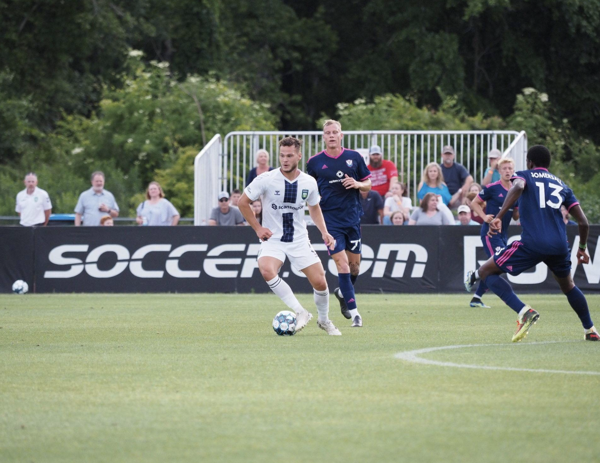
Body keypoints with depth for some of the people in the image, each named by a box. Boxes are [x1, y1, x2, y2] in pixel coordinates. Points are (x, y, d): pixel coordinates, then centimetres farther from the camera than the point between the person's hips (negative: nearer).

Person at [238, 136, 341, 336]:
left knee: (320, 282, -4)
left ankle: (324, 320, 27)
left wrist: (324, 232, 4)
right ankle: (300, 312, -21)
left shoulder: (309, 182, -3)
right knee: (266, 270, -33)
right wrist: (257, 228, -5)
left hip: (299, 240, 2)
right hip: (273, 240, -2)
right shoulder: (266, 180, -13)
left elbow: (314, 208, 17)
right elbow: (243, 202, -1)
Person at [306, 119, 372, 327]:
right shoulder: (314, 162, 1)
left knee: (354, 264, 9)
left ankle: (342, 293, 40)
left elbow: (368, 184, 10)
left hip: (352, 216, 3)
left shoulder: (354, 157, 3)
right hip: (330, 219, -3)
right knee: (342, 263, -12)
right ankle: (353, 311, -12)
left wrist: (358, 184, -11)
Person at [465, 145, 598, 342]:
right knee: (568, 285, 33)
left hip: (532, 243, -5)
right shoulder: (562, 185, 24)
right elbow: (583, 222, 19)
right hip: (560, 245, 5)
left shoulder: (524, 175, 13)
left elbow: (518, 187, -15)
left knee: (486, 271, 7)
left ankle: (525, 312, -13)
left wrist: (499, 217, -23)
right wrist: (582, 248, 36)